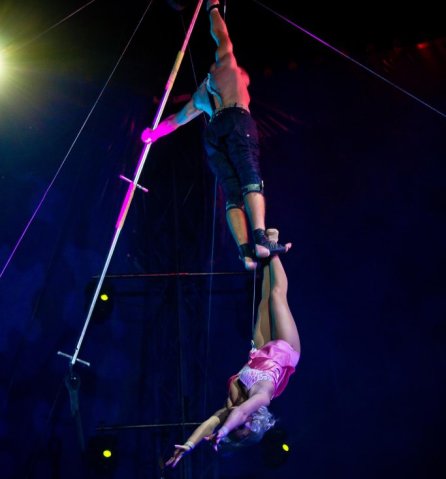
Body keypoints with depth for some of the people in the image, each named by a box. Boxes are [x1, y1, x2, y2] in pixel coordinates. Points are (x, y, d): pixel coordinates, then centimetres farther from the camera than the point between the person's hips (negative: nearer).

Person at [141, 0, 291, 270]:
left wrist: (155, 132, 64)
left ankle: (246, 250, -24)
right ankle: (260, 238, -41)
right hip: (236, 120, -5)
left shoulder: (200, 95, 38)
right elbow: (221, 35, 38)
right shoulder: (225, 63, 26)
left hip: (212, 132, 5)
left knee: (232, 193, -7)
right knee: (251, 180, -20)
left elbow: (178, 118, 48)